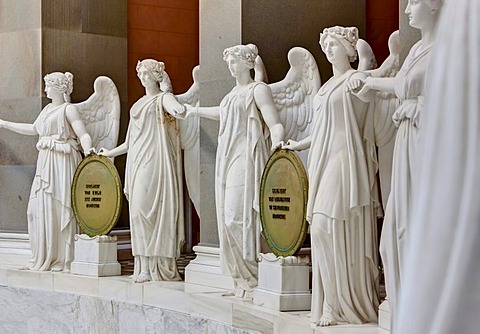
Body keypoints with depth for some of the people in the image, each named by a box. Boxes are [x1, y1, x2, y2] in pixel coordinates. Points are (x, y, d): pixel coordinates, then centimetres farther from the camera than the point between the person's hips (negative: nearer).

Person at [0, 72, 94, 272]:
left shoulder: (68, 109, -7)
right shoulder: (47, 109, 18)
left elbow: (83, 135, -16)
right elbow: (33, 129, 28)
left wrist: (88, 149, -37)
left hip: (62, 164, -8)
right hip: (45, 163, 8)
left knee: (60, 208, -6)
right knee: (40, 208, 7)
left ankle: (63, 260, 0)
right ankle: (45, 258, 17)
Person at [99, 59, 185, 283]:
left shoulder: (163, 98, 2)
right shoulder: (138, 105, 22)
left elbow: (176, 107, -23)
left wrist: (180, 109, -46)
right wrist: (110, 153, 35)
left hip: (154, 162, -7)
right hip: (137, 162, 7)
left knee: (144, 208, -16)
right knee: (138, 210, 1)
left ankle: (156, 266, -14)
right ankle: (145, 267, 2)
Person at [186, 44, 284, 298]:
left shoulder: (258, 89, -4)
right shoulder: (233, 93, 19)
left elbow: (275, 124, -15)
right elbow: (224, 113, 40)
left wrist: (277, 140, -36)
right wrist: (195, 111, 53)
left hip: (247, 159, -8)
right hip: (227, 160, 8)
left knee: (240, 216, -15)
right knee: (229, 217, 4)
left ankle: (255, 280, -10)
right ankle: (241, 281, 8)